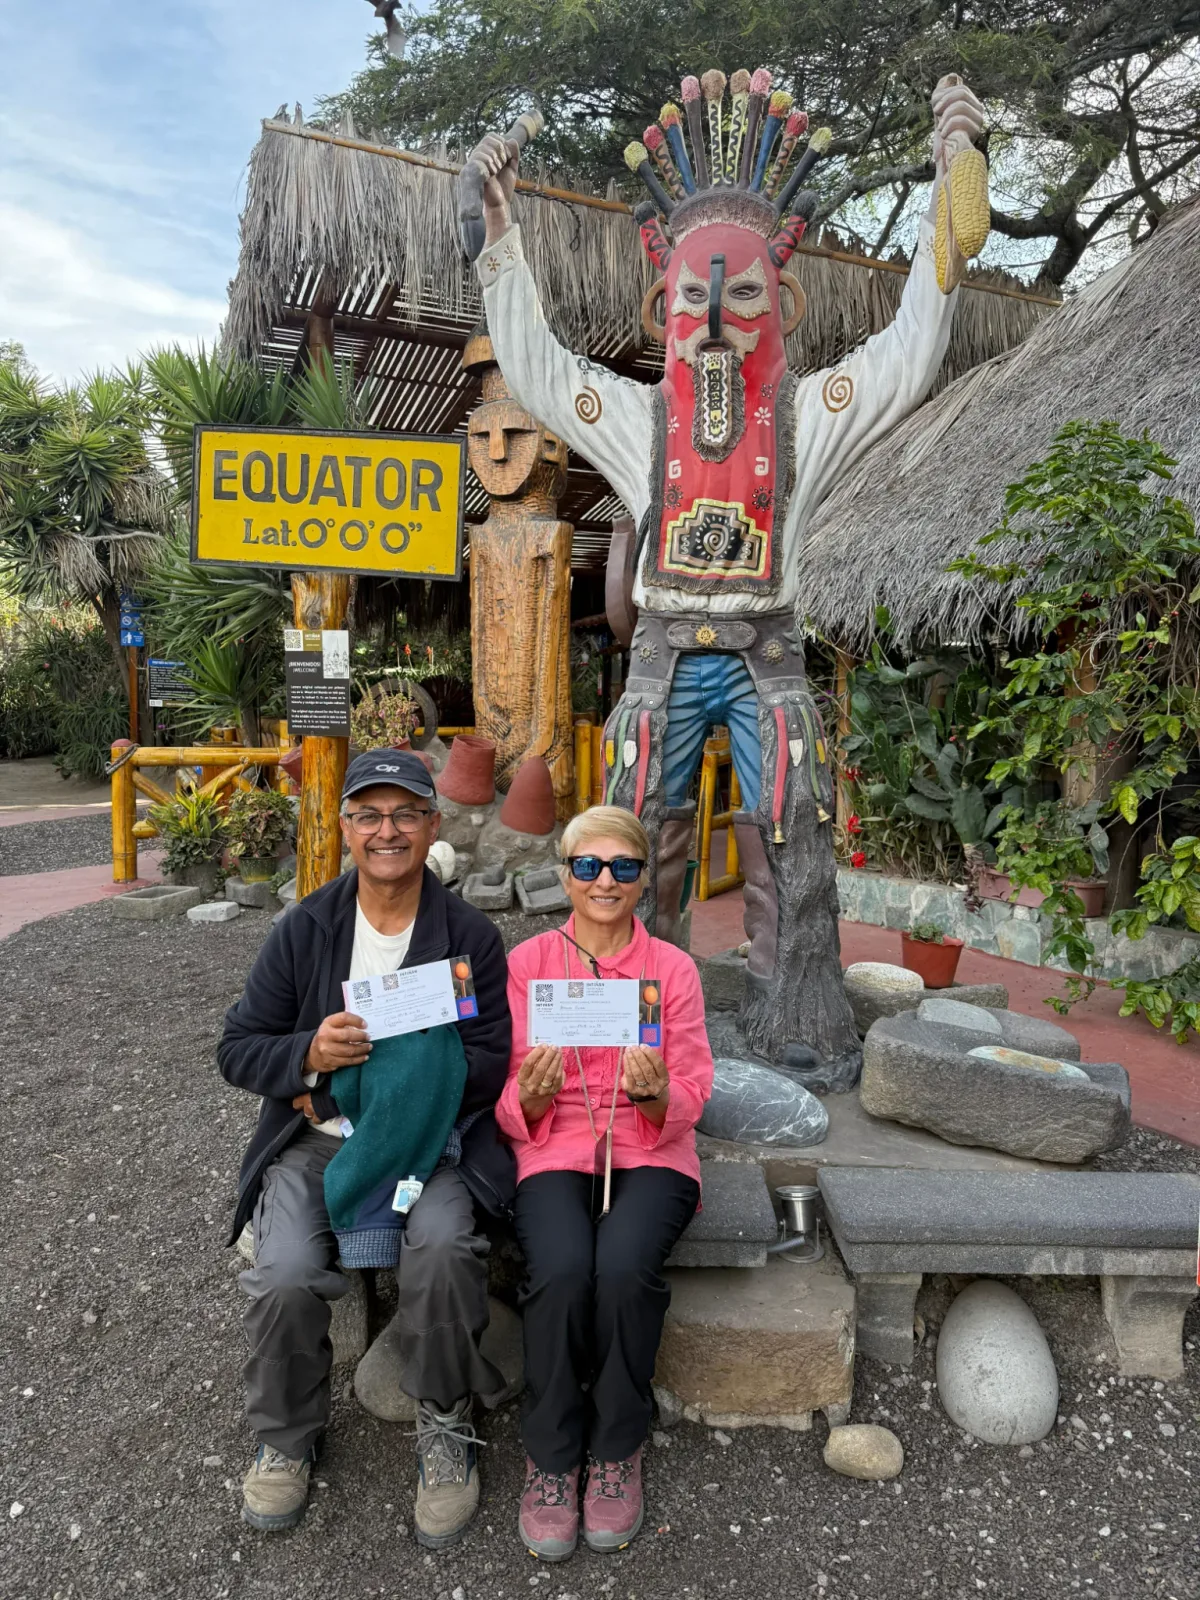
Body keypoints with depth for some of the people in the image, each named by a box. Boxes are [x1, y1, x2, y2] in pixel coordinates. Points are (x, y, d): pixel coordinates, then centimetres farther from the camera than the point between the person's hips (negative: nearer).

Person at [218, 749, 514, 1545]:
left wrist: (357, 1083, -13)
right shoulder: (304, 928, 3)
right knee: (285, 1275, -22)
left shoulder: (472, 935, -1)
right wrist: (311, 1054, -18)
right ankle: (286, 1437, 10)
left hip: (430, 1135, -1)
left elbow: (491, 1062, -8)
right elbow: (238, 1050, 5)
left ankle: (446, 1425, -1)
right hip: (316, 1142, 2)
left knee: (443, 1248, -29)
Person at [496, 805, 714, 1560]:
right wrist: (534, 1093, -21)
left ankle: (618, 1450, -3)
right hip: (555, 1153, 0)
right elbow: (513, 1112, 3)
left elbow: (690, 1102, 0)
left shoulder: (673, 967, 3)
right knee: (563, 1271, -29)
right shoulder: (528, 962, 3)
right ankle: (551, 1457, -4)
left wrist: (655, 1093, -22)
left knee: (624, 1267, -29)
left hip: (651, 1153, 0)